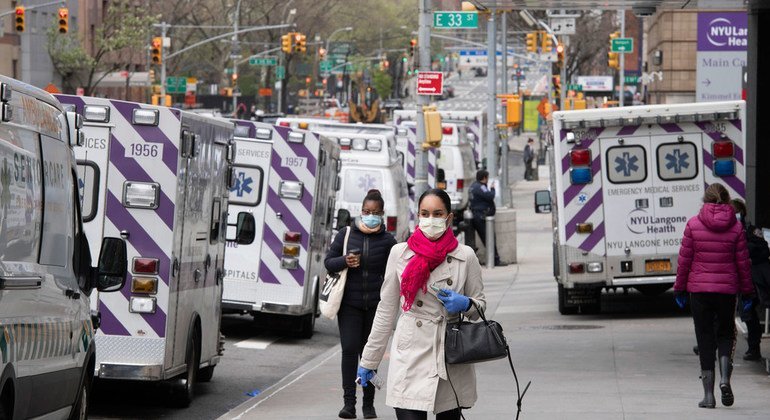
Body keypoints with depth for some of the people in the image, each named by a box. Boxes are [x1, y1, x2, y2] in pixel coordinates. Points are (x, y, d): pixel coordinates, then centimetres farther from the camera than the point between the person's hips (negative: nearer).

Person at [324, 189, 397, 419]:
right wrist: (344, 262, -14)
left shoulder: (387, 240, 0)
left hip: (375, 305, 0)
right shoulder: (345, 235, 3)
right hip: (349, 303, 0)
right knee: (349, 349, -9)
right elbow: (328, 261, 7)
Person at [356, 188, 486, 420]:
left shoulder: (465, 256, 4)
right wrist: (368, 361, 10)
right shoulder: (400, 253, 4)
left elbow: (480, 303, 15)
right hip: (410, 358, -1)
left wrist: (465, 304, -10)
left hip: (451, 361, 1)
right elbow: (386, 310, 10)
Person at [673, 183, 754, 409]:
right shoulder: (735, 227, -2)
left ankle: (708, 394, 3)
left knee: (705, 339, 5)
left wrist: (679, 289, 8)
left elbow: (684, 259, -2)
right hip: (727, 289, 1)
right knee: (725, 333, 17)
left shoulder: (693, 224, -4)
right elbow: (743, 262, 1)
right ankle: (725, 378, -6)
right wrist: (747, 291, 11)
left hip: (699, 288, -1)